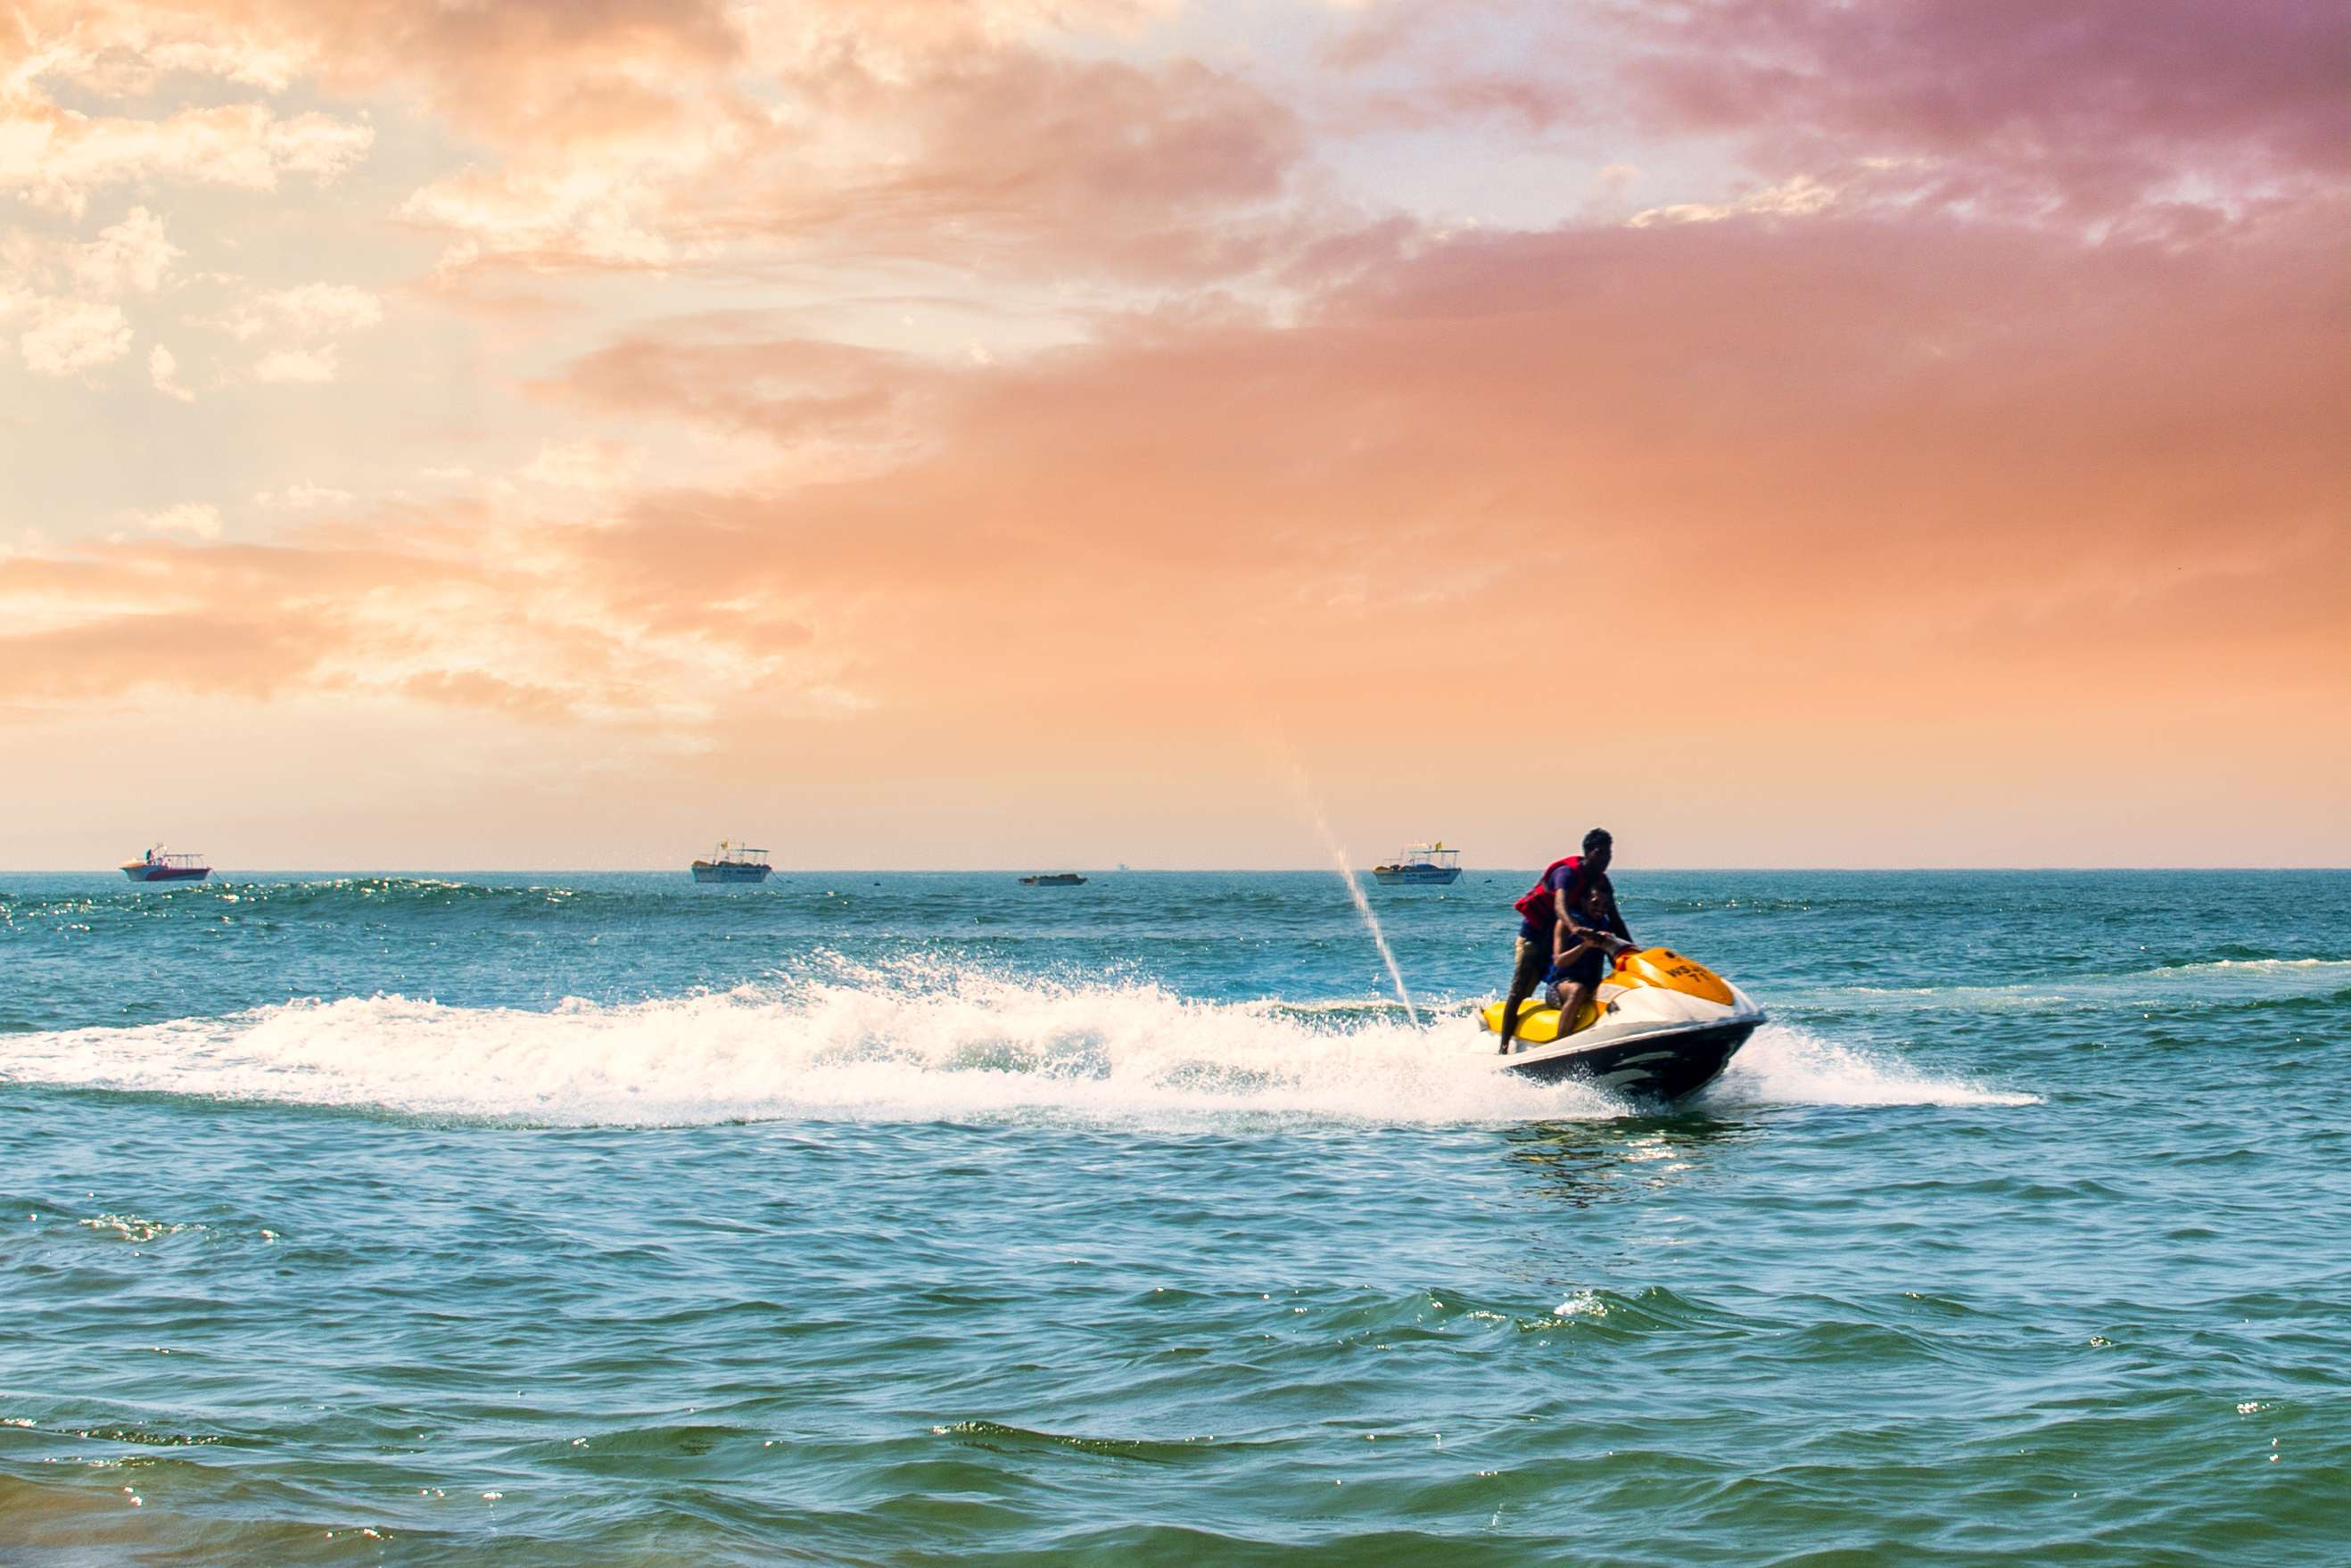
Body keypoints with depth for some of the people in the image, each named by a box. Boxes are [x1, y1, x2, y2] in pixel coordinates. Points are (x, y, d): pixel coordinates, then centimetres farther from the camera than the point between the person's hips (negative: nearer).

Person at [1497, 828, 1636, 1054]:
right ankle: (1503, 1047, -14)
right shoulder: (1567, 872, -22)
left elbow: (1616, 921, -2)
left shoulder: (1601, 881, 0)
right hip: (1536, 932, -8)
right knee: (1520, 990, -14)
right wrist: (1575, 928, -61)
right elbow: (1560, 905, -41)